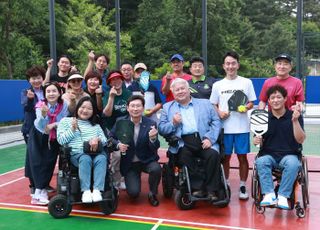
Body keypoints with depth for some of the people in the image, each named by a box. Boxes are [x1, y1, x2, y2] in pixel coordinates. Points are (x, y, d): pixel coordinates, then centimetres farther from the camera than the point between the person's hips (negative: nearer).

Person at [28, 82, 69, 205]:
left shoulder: (64, 105, -20)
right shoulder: (40, 105, -23)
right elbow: (41, 126, -33)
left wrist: (53, 124, -28)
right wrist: (43, 114, -50)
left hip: (54, 138, 1)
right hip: (38, 136, -1)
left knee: (49, 162, -2)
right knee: (37, 161, -8)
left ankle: (40, 189, 11)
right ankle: (40, 190, -3)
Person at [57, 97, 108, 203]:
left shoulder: (96, 125, 28)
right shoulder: (66, 121, 19)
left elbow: (105, 141, 16)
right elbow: (61, 140, 8)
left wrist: (97, 139, -6)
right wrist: (72, 129, -2)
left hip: (96, 152, 2)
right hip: (77, 153, -2)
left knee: (101, 158, -33)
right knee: (85, 159, -37)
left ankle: (97, 190, -41)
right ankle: (86, 191, -40)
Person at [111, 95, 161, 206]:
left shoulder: (151, 124, -9)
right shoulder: (121, 122, -6)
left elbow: (155, 148, -12)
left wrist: (153, 138, -34)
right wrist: (118, 145, -21)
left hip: (147, 160, 0)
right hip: (129, 163, 0)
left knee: (156, 168, -32)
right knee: (133, 193, -16)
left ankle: (152, 193, -2)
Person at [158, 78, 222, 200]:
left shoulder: (205, 103, 18)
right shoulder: (167, 107, 19)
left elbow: (216, 122, 9)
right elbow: (161, 129, 12)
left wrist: (209, 138, -7)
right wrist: (173, 123, -7)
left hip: (203, 140, 1)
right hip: (183, 142, 0)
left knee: (213, 154, -28)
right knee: (184, 156, -32)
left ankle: (211, 190, -13)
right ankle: (197, 187, -15)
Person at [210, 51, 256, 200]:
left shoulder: (246, 82, 6)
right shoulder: (217, 85, 8)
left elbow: (251, 103, 8)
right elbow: (213, 105, 10)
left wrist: (246, 107, -14)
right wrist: (219, 112, -10)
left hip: (242, 126, -1)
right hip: (224, 127, 1)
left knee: (242, 156, 3)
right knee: (225, 157, 8)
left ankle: (243, 186, 16)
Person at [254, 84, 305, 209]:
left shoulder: (295, 116, 1)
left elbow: (300, 140, -9)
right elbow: (260, 142, 9)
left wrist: (295, 121, -22)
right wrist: (257, 141, -16)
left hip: (289, 155, -1)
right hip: (269, 155, 1)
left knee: (293, 163, -34)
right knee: (260, 162, -32)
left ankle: (283, 196, -25)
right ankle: (269, 194, -32)